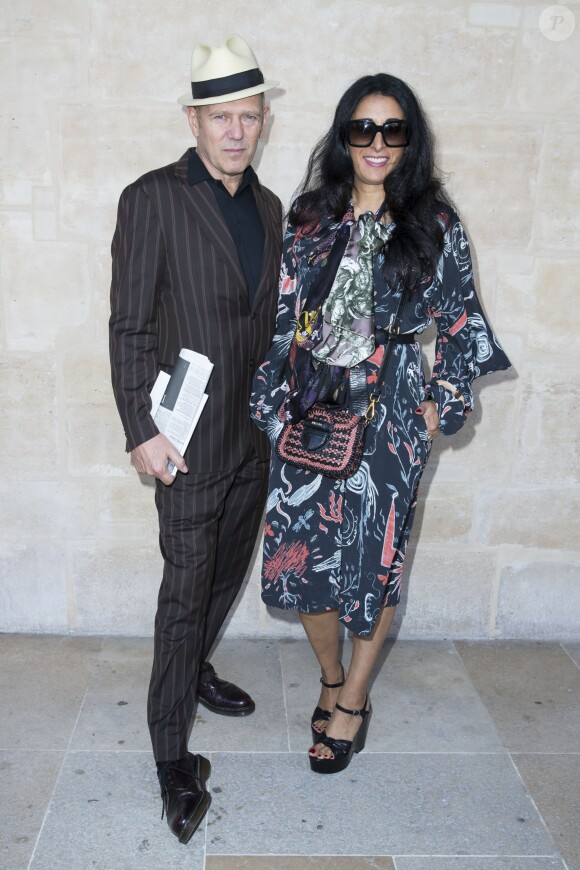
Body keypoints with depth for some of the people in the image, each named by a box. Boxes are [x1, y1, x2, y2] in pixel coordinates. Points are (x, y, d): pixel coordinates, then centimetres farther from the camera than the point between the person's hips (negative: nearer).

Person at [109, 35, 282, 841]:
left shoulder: (268, 207, 10)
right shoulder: (152, 199, -10)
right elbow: (130, 327, -12)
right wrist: (142, 431, -15)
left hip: (256, 431, 7)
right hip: (191, 436, -6)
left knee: (229, 568, 19)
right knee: (186, 587, 0)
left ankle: (195, 668, 44)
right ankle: (172, 753, 14)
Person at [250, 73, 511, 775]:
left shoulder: (435, 228, 0)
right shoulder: (308, 218, 5)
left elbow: (459, 322, 5)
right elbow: (280, 315, 6)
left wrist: (441, 403, -1)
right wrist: (275, 402, 2)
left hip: (388, 415, -2)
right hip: (307, 411, 3)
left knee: (373, 559, 5)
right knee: (301, 551, 5)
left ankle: (353, 702, 27)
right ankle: (330, 678, 32)